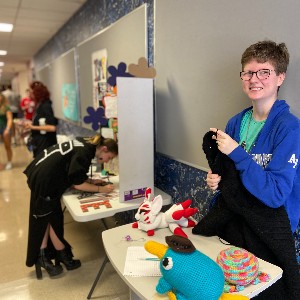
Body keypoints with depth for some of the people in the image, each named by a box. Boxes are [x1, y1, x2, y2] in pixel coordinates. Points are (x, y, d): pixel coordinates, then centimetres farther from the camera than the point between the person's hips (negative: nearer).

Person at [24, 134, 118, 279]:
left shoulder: (85, 145, 6)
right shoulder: (84, 152, -21)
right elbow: (77, 183, -19)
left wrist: (91, 181, 6)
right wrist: (101, 189, -12)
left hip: (42, 175, 9)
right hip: (45, 181, -9)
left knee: (46, 218, 15)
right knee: (54, 219, 5)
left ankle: (42, 257, 26)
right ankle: (63, 256, 22)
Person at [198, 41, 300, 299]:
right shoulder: (236, 123, -1)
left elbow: (276, 194, -24)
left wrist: (236, 153, -28)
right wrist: (216, 179, -10)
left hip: (269, 235, -5)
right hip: (232, 224, 6)